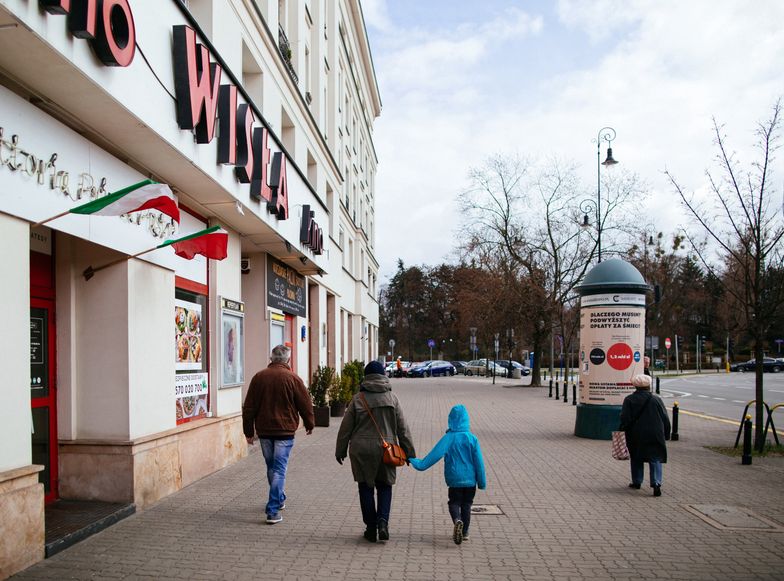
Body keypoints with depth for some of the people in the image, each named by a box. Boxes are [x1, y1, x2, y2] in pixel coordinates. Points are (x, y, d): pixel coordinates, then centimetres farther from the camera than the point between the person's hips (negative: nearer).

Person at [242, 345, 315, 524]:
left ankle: (279, 499, 36)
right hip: (285, 431, -4)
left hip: (264, 430, 4)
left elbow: (249, 407, 4)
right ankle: (273, 511, -7)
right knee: (279, 469, -2)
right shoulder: (292, 378, -7)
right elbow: (305, 404, -1)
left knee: (271, 467, 20)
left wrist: (248, 431, 12)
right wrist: (309, 424, 16)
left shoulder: (259, 377, 2)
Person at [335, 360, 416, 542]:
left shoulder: (358, 399, -4)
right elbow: (402, 428, 2)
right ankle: (383, 520, -6)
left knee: (366, 488, 9)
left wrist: (340, 451, 11)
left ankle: (371, 528, 11)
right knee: (385, 487, 13)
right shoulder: (392, 397, 0)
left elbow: (346, 428, 0)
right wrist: (409, 452, 9)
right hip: (386, 450, 1)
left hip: (361, 451, -1)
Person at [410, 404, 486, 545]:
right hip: (470, 479, 2)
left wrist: (420, 464, -10)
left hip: (454, 479, -1)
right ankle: (464, 532, 17)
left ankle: (457, 520, -19)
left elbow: (435, 454, -16)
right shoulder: (472, 439, -6)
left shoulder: (448, 438, -10)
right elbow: (479, 462, -4)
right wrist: (482, 482, 3)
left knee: (454, 502, 11)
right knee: (466, 504, 15)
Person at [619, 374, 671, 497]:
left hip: (636, 437, 0)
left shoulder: (629, 400, -4)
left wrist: (622, 432, 5)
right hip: (655, 436, 0)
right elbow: (665, 419, 4)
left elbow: (625, 419, -6)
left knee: (636, 459, 17)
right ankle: (656, 483, -12)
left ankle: (637, 482, 23)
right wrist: (666, 435, 13)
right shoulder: (656, 400, -2)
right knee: (655, 459, 3)